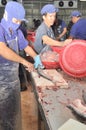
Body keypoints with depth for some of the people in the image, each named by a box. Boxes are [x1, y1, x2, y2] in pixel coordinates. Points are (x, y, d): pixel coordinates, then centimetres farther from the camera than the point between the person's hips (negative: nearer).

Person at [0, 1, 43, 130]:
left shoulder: (17, 31, 5)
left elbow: (25, 45, 20)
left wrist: (36, 57, 8)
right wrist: (24, 61, -30)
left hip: (14, 77, 8)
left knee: (14, 109, 22)